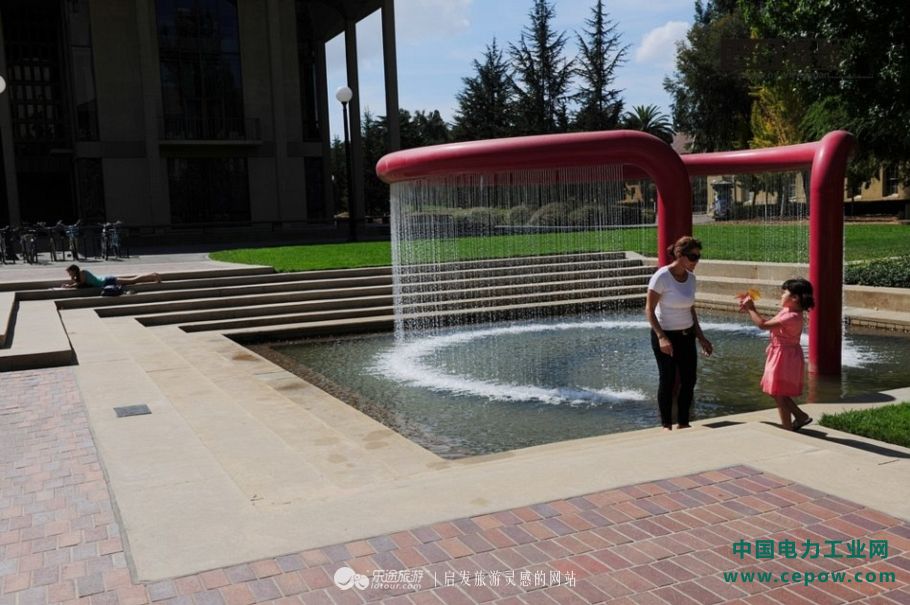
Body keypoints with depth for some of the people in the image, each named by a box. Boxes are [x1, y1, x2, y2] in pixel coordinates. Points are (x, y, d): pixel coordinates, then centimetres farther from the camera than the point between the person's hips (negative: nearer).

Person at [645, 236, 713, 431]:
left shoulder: (691, 277, 3)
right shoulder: (662, 276, -17)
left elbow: (691, 310, 13)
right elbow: (649, 310, -16)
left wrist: (701, 337, 13)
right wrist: (661, 337, -24)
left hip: (687, 335, 6)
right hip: (665, 335, -6)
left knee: (689, 381, 8)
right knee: (668, 381, 2)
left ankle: (683, 423, 23)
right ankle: (666, 425, 16)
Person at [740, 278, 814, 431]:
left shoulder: (792, 317, -26)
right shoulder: (787, 312, 4)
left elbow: (763, 325, -27)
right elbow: (767, 322, 12)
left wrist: (750, 309, -16)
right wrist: (750, 310, 6)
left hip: (784, 358, -10)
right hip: (780, 355, 10)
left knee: (779, 395, 2)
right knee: (779, 394, 20)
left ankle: (788, 428, 13)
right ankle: (800, 416, 29)